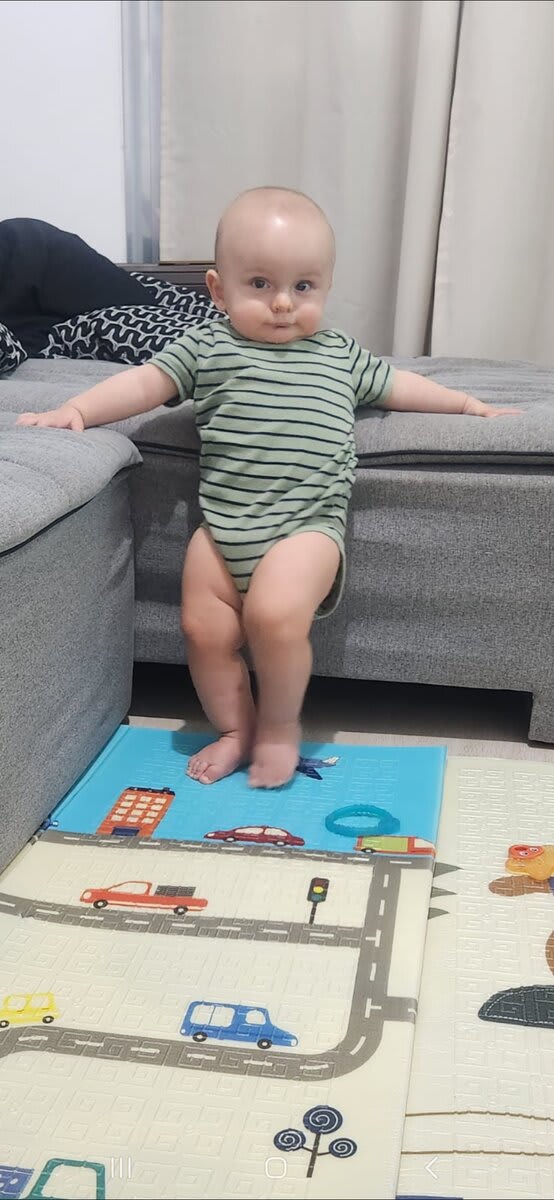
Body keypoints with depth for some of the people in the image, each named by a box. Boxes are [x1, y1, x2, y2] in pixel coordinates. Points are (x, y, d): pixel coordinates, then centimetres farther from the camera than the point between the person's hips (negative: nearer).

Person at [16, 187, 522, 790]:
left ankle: (280, 726, 2)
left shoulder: (340, 354, 15)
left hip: (306, 524, -1)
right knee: (204, 628, -6)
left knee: (274, 615, -24)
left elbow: (396, 385, 28)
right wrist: (75, 410, -6)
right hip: (220, 525, 2)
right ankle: (235, 729, 19)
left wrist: (467, 403, 33)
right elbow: (144, 382, 5)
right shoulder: (206, 347, 8)